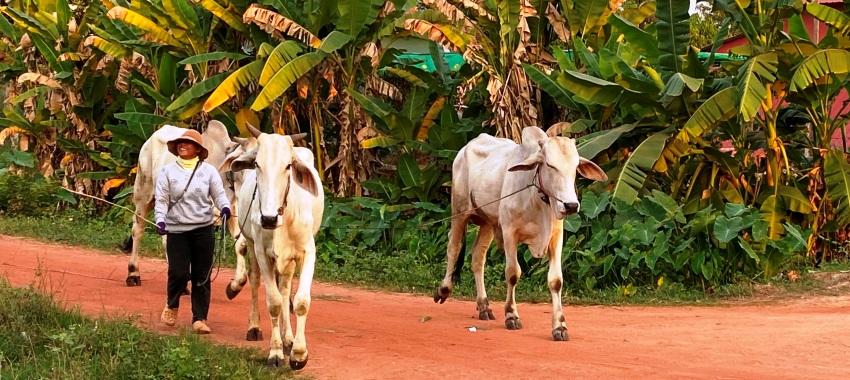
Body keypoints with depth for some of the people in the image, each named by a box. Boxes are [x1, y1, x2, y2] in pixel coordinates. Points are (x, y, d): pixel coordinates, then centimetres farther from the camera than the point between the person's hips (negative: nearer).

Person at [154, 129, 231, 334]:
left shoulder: (208, 171, 5)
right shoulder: (168, 171, 3)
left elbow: (219, 194, 2)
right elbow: (161, 199, 0)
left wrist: (225, 207, -19)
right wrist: (160, 219, -16)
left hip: (203, 229, 1)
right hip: (176, 229, -1)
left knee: (202, 275, 2)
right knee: (179, 272, -9)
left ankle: (199, 318, 10)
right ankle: (171, 305, 21)